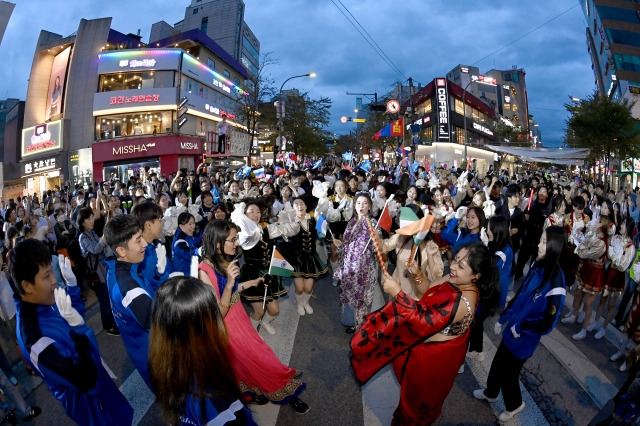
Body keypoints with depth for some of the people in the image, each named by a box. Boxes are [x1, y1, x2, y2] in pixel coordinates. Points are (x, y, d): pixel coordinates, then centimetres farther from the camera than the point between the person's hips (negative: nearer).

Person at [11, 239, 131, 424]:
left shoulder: (43, 302, -12)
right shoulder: (35, 337, -37)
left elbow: (77, 311, 12)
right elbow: (87, 381, -36)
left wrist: (71, 282, -6)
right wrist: (76, 323, -43)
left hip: (95, 376, 8)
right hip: (85, 399, -8)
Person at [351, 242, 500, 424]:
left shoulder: (462, 303, -38)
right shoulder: (456, 280, -13)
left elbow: (424, 321, -37)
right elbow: (428, 290, 0)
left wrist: (397, 293, -39)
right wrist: (417, 275, -20)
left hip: (435, 355, -8)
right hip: (428, 345, 8)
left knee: (422, 393, 22)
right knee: (418, 388, 34)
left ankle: (414, 420, 51)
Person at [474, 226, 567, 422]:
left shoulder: (556, 282, -28)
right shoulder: (537, 265, -7)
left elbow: (548, 323, -25)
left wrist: (520, 326, -14)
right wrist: (503, 318, 8)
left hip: (525, 338, -6)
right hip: (512, 329, 6)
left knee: (507, 371, 15)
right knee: (498, 362, 23)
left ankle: (514, 404, 43)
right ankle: (491, 392, 48)